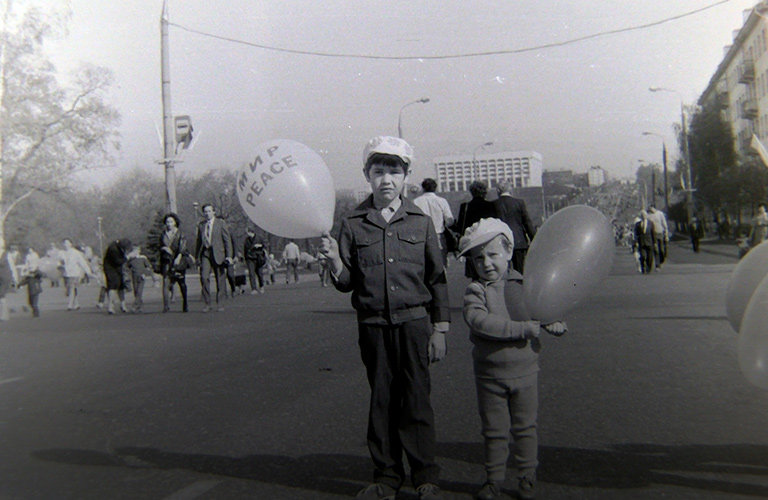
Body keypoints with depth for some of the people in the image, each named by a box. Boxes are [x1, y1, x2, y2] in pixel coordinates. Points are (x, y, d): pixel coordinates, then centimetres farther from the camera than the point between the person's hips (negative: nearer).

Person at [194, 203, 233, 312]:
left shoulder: (221, 223, 3)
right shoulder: (201, 225, 13)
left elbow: (227, 240, 0)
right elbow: (198, 241, 17)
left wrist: (229, 255, -7)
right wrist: (197, 256, 13)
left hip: (217, 253, -2)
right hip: (205, 253, 2)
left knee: (220, 279, 2)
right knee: (204, 277, -12)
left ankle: (219, 303, 13)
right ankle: (207, 303, -4)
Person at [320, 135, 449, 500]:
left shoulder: (421, 221, 3)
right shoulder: (353, 224, 3)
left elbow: (437, 279, 6)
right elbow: (346, 283, 3)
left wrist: (440, 329, 3)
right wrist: (335, 261, -18)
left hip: (413, 322, -1)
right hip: (373, 324, 1)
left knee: (416, 400, 1)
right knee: (381, 401, 8)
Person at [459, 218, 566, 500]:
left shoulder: (525, 284, 0)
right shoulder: (475, 291, -9)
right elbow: (479, 321, -27)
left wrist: (555, 323, -8)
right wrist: (523, 329, -30)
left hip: (525, 370, 2)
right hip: (489, 374, -1)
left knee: (525, 427, 13)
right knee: (494, 431, 10)